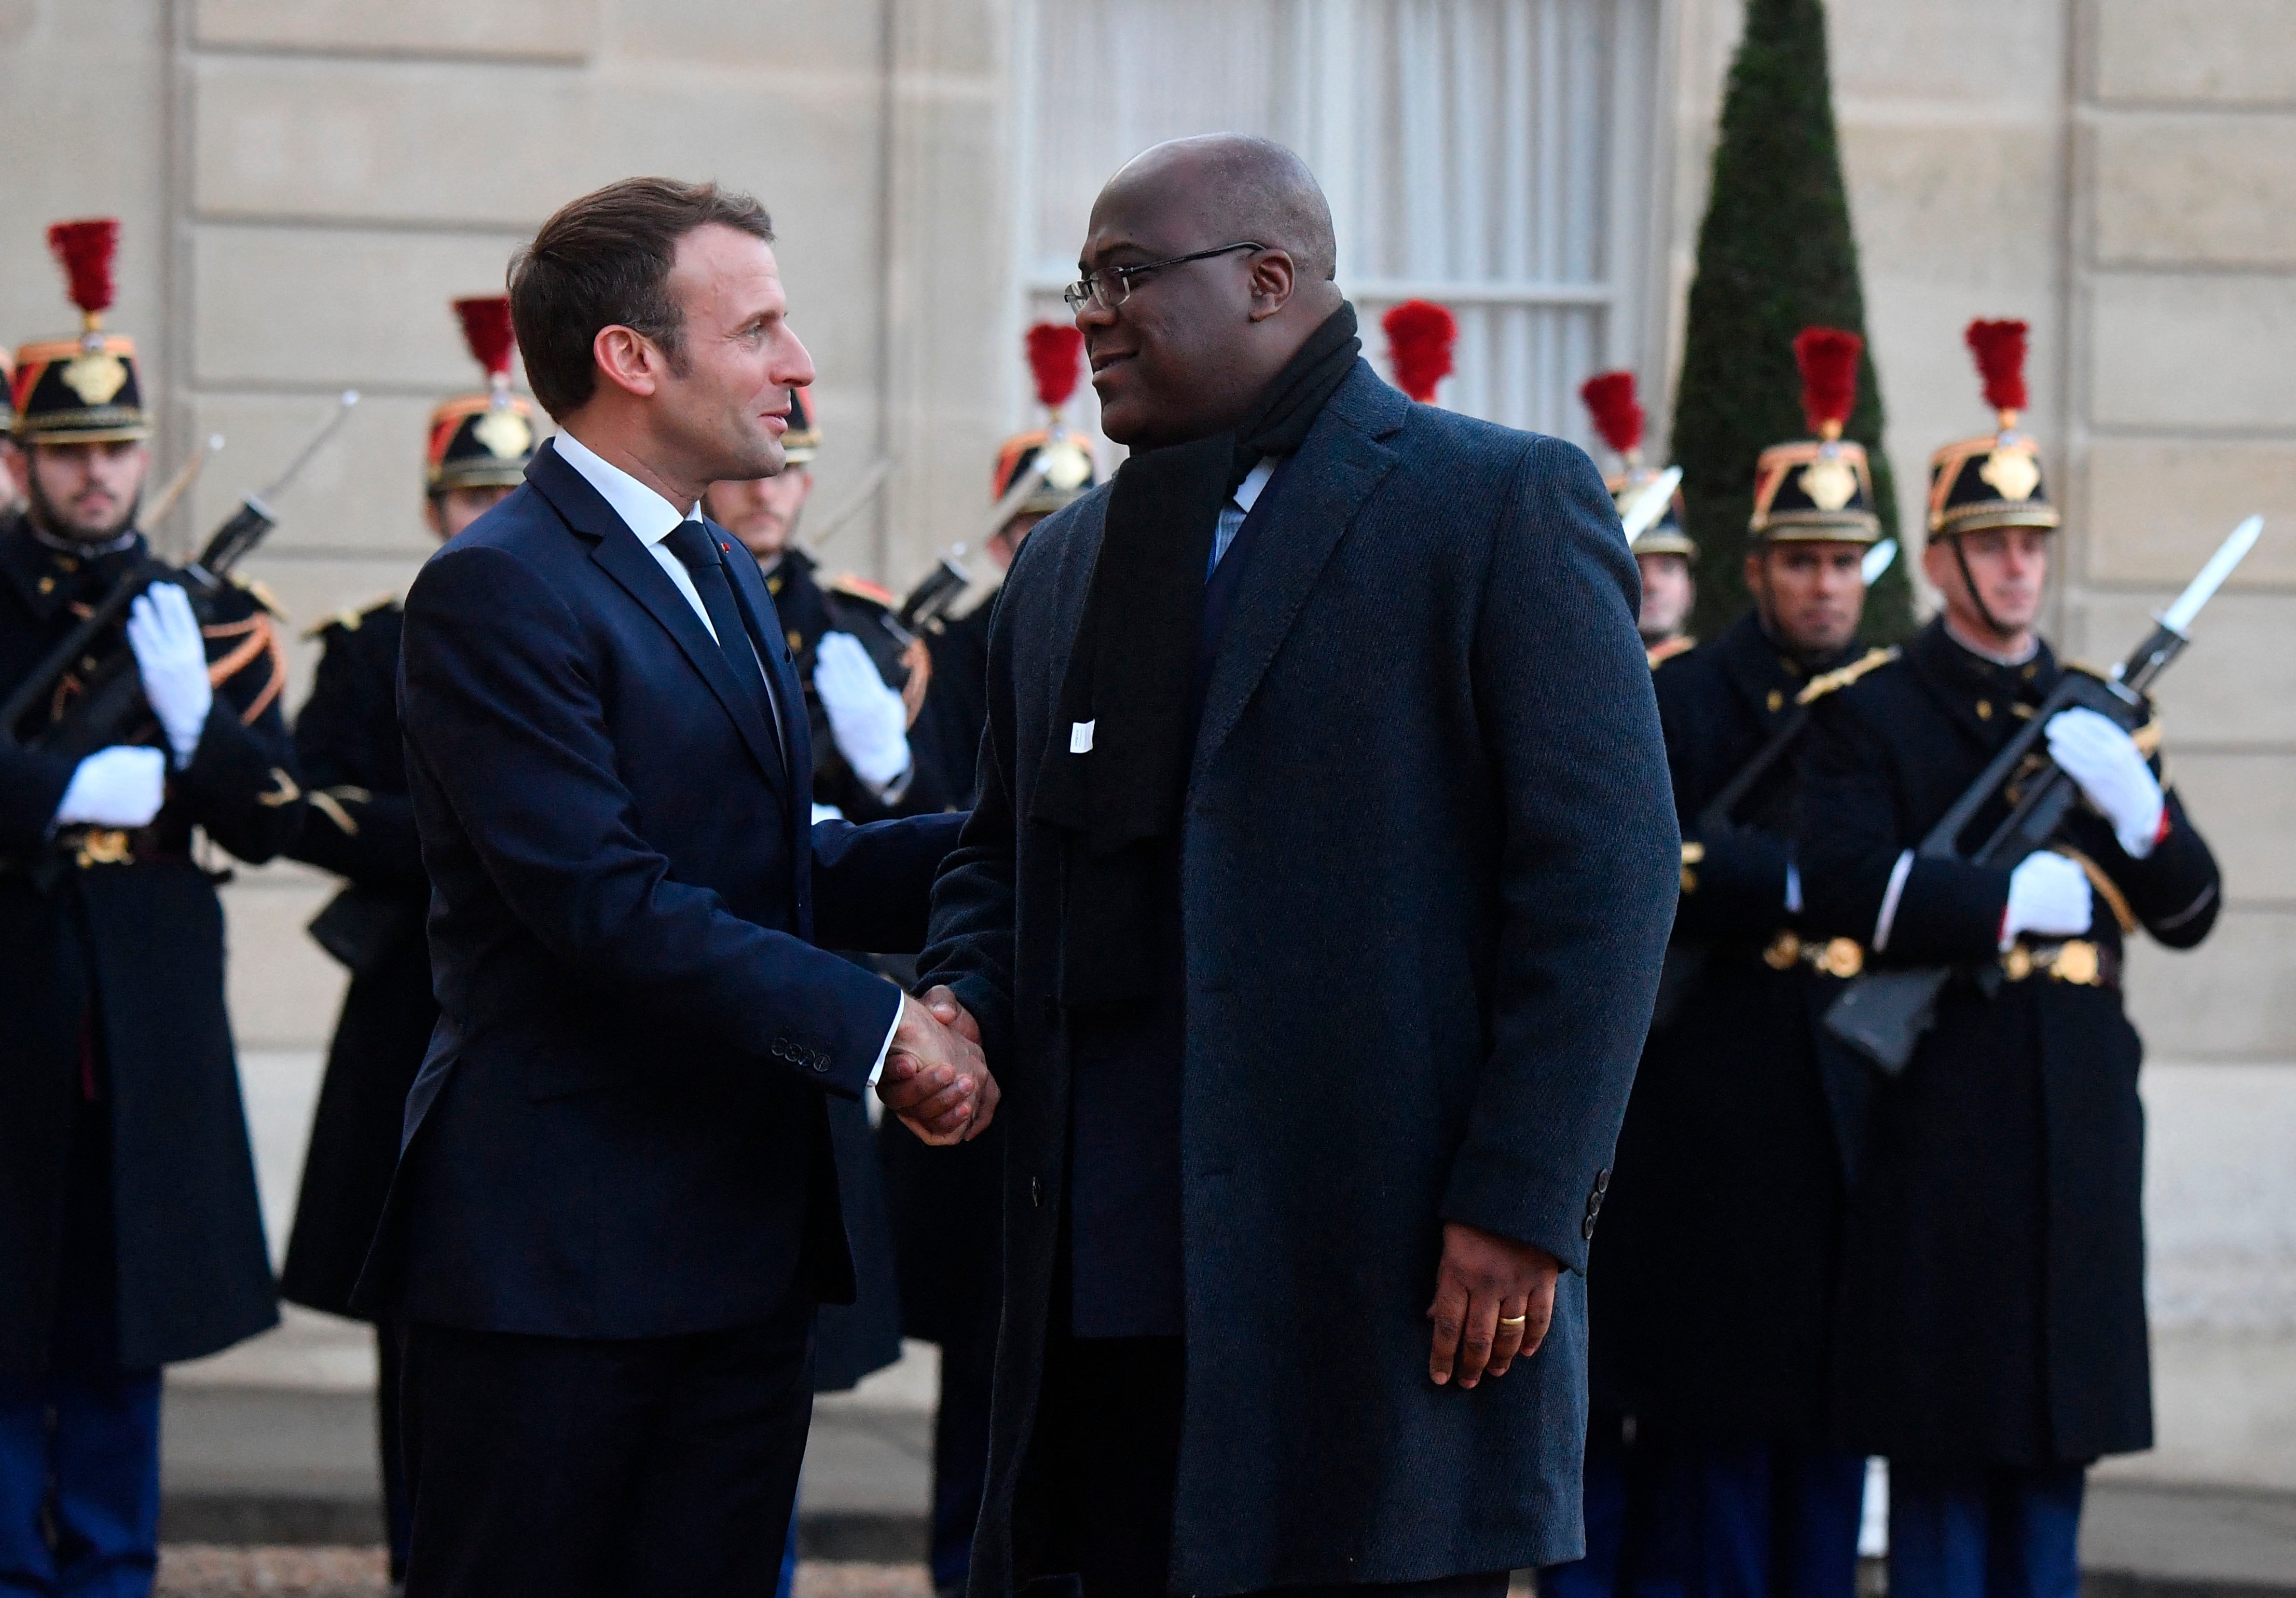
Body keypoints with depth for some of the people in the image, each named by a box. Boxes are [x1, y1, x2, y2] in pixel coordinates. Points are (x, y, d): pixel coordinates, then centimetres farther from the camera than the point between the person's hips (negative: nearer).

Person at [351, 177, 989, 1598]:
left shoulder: (721, 577, 19)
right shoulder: (498, 592, -13)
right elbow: (606, 903, -21)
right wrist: (877, 1028, -20)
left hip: (743, 1252, 9)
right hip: (556, 1258, -9)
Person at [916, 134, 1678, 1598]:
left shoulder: (1507, 505, -2)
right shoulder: (1068, 564, 20)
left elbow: (1605, 872, -8)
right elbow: (1005, 855, 28)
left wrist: (1522, 1203, -15)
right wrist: (963, 1005, 5)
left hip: (1387, 1289, -6)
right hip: (1115, 1292, 6)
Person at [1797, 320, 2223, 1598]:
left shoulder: (2099, 713, 16)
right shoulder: (1874, 712, 1)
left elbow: (2192, 910, 12)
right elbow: (1847, 886, -14)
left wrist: (2131, 802, -5)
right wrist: (2019, 899, -13)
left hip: (2080, 1109, 5)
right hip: (1942, 1109, -5)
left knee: (2059, 1436, 7)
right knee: (1944, 1440, -3)